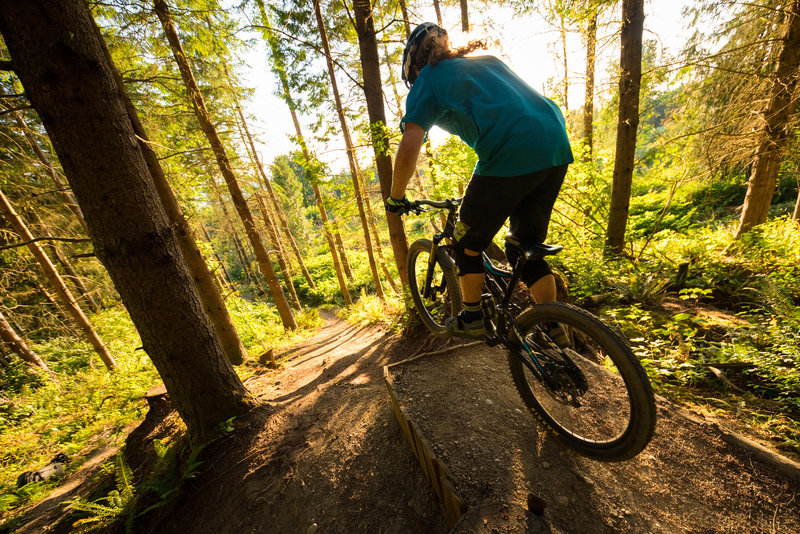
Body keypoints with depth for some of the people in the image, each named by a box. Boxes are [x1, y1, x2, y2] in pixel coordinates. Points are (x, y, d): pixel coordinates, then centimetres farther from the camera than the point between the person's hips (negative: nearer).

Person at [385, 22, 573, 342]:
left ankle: (471, 319, 24)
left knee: (468, 243, 12)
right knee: (527, 248, 18)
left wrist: (395, 198, 10)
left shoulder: (427, 80, 9)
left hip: (510, 156, -7)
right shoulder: (487, 60, 30)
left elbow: (410, 146, -4)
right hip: (557, 147, 8)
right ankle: (553, 328, 22)